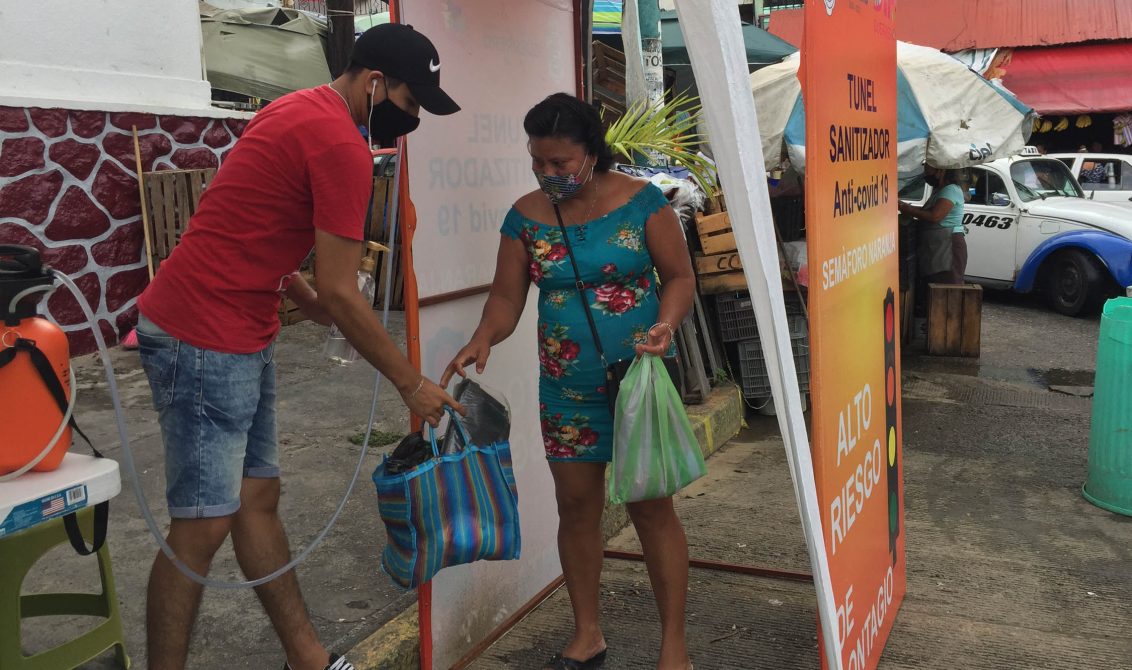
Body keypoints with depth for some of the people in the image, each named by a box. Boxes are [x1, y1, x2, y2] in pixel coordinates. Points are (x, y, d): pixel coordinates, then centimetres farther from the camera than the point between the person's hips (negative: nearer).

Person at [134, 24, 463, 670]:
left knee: (258, 498, 13)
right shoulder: (343, 147, -17)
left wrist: (299, 291, 13)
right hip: (206, 342, -10)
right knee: (205, 525, -4)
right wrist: (413, 384, -8)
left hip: (241, 336, 10)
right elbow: (341, 296, -17)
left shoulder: (300, 110, 13)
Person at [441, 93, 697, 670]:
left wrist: (666, 322, -22)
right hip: (565, 391, 3)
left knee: (652, 509, 2)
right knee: (577, 506, 10)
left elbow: (679, 276, -3)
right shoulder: (526, 216, 1)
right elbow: (507, 297, 2)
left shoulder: (641, 201, -6)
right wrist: (483, 339, -18)